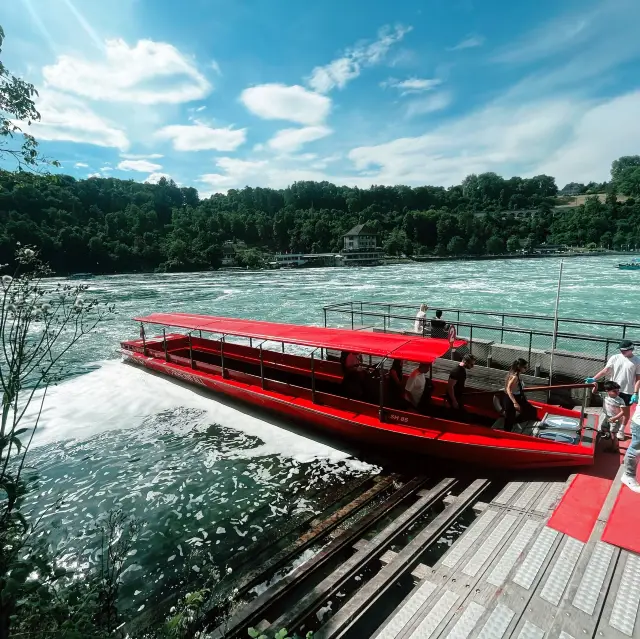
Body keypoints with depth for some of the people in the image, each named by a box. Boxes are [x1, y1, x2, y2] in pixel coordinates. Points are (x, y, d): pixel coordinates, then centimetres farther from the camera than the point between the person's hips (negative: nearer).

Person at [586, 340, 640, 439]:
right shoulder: (615, 358, -4)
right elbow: (605, 371, -8)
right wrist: (594, 379, -21)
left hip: (628, 391, -1)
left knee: (626, 410, 12)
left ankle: (621, 430, 28)